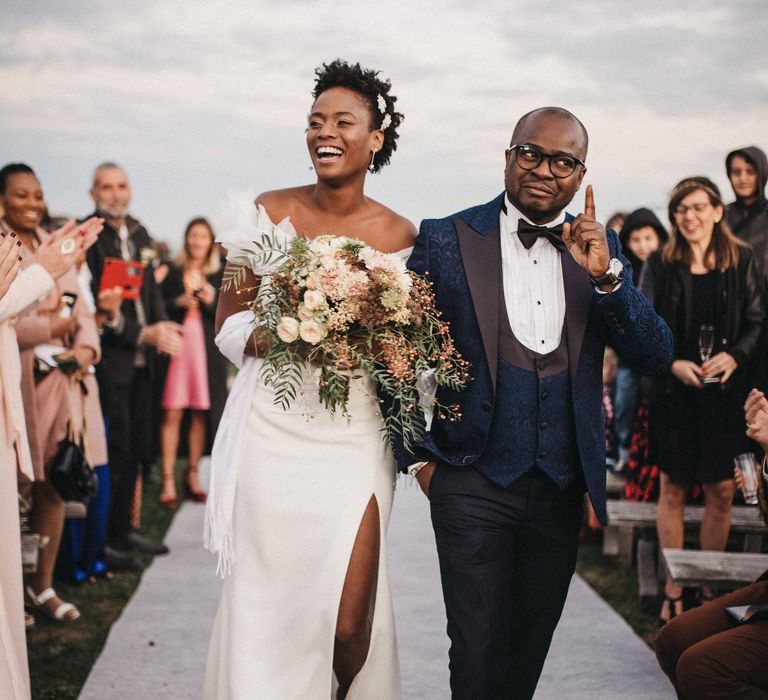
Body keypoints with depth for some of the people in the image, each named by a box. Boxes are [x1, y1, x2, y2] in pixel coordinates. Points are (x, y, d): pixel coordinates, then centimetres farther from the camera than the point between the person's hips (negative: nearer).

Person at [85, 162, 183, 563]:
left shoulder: (139, 234, 14)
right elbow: (93, 304, -15)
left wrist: (161, 328, -1)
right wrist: (142, 334, -17)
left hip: (141, 360, 7)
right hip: (109, 359, -7)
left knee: (136, 449, 12)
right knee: (114, 450, -5)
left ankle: (124, 530, 24)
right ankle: (104, 539, 5)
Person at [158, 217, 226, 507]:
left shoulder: (219, 275, 11)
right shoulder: (172, 272, 8)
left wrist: (212, 302, -10)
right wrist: (178, 303, -12)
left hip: (207, 350, 2)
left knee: (200, 414, 2)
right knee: (172, 413, -7)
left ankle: (192, 475, 13)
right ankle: (168, 479, -5)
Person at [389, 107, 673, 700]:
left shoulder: (600, 249, 4)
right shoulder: (447, 240, -5)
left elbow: (654, 356, -3)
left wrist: (606, 276, -18)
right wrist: (418, 457, 1)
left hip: (562, 487, 3)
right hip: (473, 485, -3)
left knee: (529, 650, 17)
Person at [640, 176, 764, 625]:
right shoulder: (659, 265, 1)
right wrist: (674, 363, -14)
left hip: (726, 393, 1)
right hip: (674, 392, 0)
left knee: (722, 492, 2)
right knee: (673, 490, 4)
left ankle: (710, 590, 16)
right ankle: (673, 592, 14)